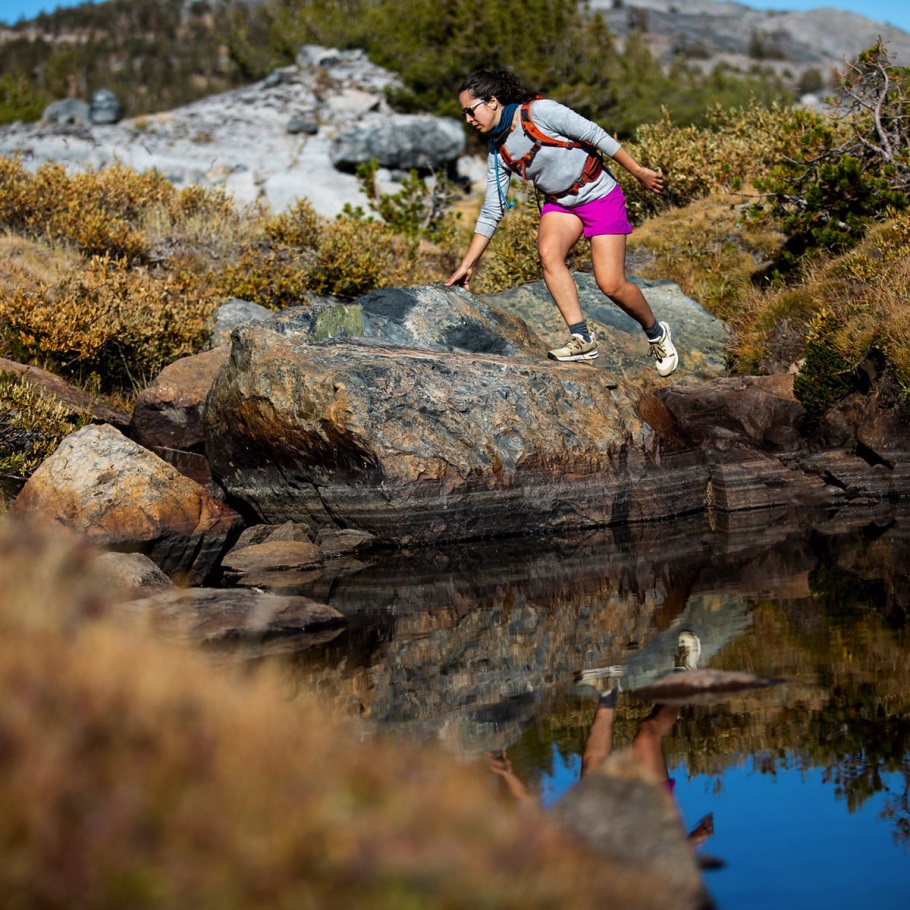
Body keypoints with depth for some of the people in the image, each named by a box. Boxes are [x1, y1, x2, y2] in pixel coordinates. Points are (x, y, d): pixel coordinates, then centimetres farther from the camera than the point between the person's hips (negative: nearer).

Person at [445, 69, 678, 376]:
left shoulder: (540, 112, -20)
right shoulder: (498, 152, -1)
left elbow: (595, 135, -16)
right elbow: (491, 212, 4)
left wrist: (639, 172, -13)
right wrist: (467, 264, 0)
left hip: (600, 196, -5)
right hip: (560, 203, 5)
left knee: (611, 285, -11)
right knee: (548, 251, -27)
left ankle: (656, 333, 17)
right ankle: (581, 338, -24)